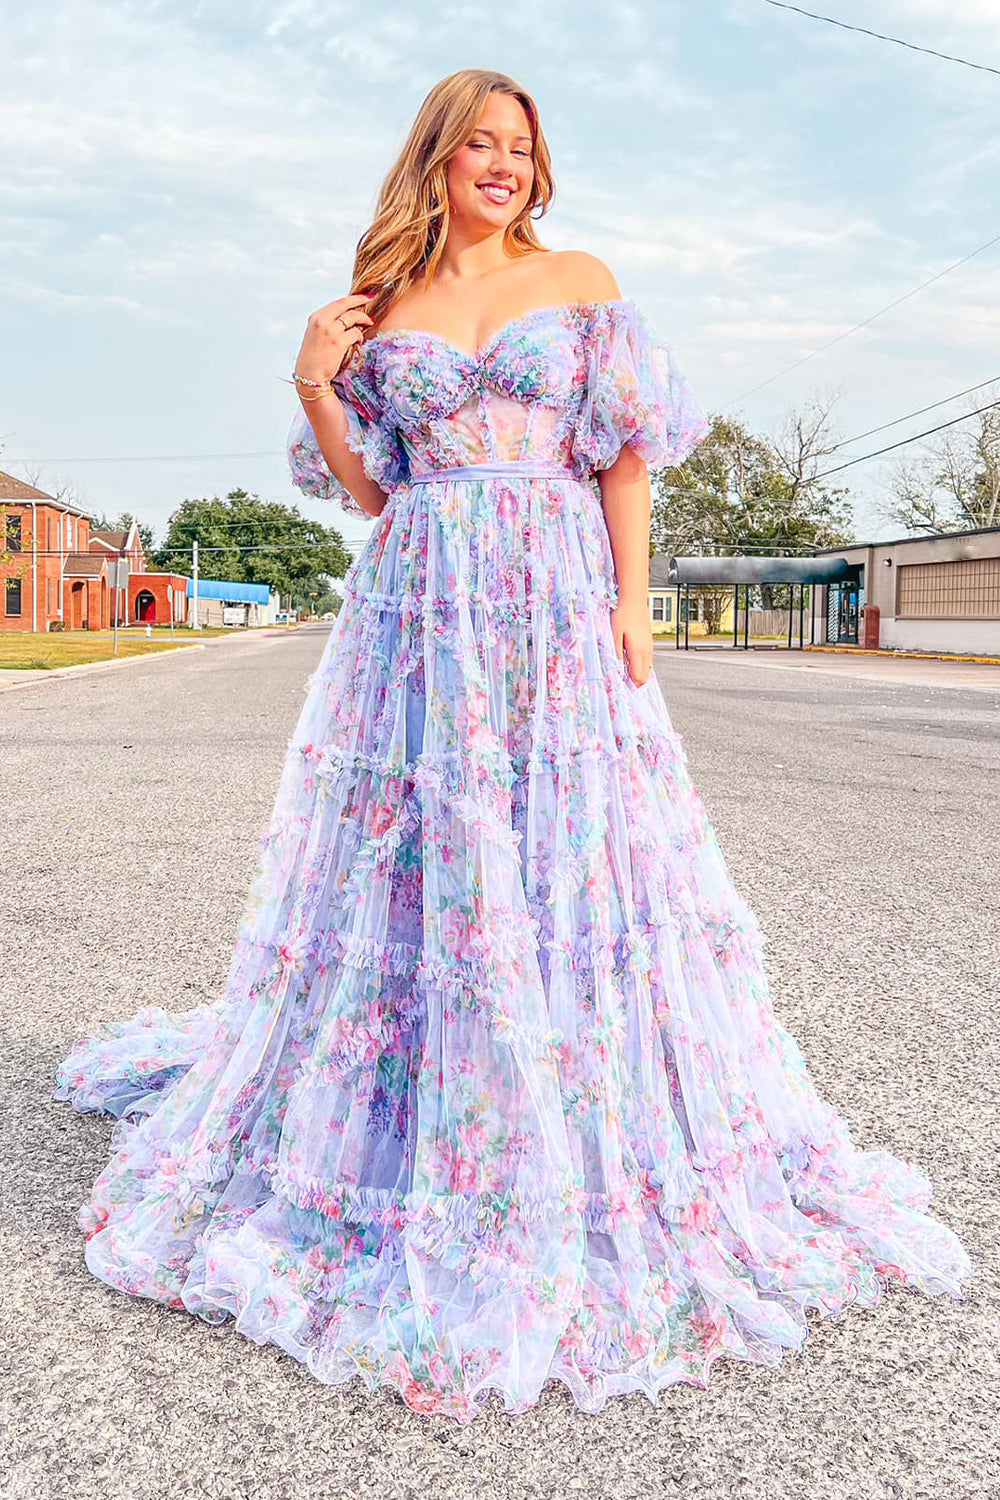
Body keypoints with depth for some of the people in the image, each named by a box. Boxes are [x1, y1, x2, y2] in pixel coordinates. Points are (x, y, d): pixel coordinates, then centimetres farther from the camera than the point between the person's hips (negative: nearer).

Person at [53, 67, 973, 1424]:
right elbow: (365, 486, 11)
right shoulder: (381, 308, 14)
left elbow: (626, 452, 4)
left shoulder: (583, 282, 11)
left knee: (575, 860, -3)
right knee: (410, 858, 0)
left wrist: (632, 598, -7)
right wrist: (316, 385, -3)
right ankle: (409, 1151, 18)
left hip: (558, 605, -1)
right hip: (419, 608, 1)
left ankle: (599, 1166, 14)